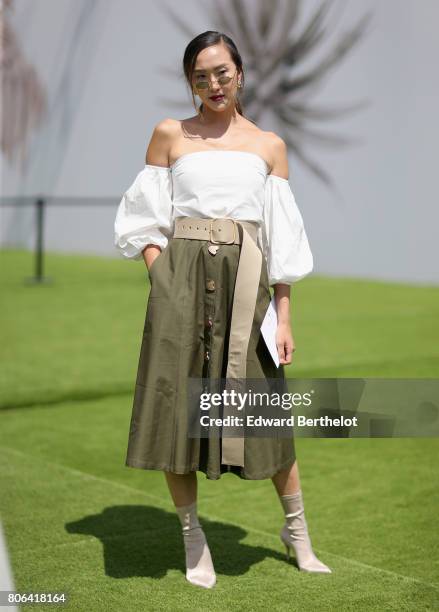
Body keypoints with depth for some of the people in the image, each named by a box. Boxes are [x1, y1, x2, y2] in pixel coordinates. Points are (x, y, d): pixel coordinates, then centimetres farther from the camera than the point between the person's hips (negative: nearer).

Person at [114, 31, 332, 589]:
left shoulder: (269, 146, 12)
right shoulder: (170, 135, 11)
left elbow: (282, 242, 8)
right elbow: (148, 222, 9)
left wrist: (284, 317, 2)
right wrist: (161, 279, -6)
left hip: (246, 279, 0)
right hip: (182, 277, 0)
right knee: (177, 403, -3)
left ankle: (297, 532, 19)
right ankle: (192, 537, 12)